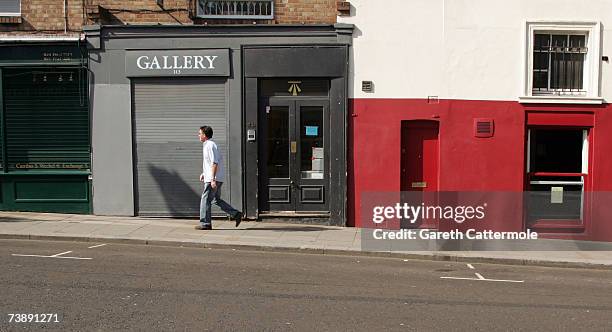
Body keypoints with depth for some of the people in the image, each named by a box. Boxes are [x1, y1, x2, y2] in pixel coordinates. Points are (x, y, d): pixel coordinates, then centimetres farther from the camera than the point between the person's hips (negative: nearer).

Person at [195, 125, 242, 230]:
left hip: (213, 179, -10)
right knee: (216, 200, 14)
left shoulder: (210, 145, -15)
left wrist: (213, 179, -24)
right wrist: (204, 173, 24)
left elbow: (214, 163, -22)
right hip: (211, 178, 10)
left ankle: (205, 223, 5)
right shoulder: (207, 145, 17)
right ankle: (236, 214, 12)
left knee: (205, 200, -2)